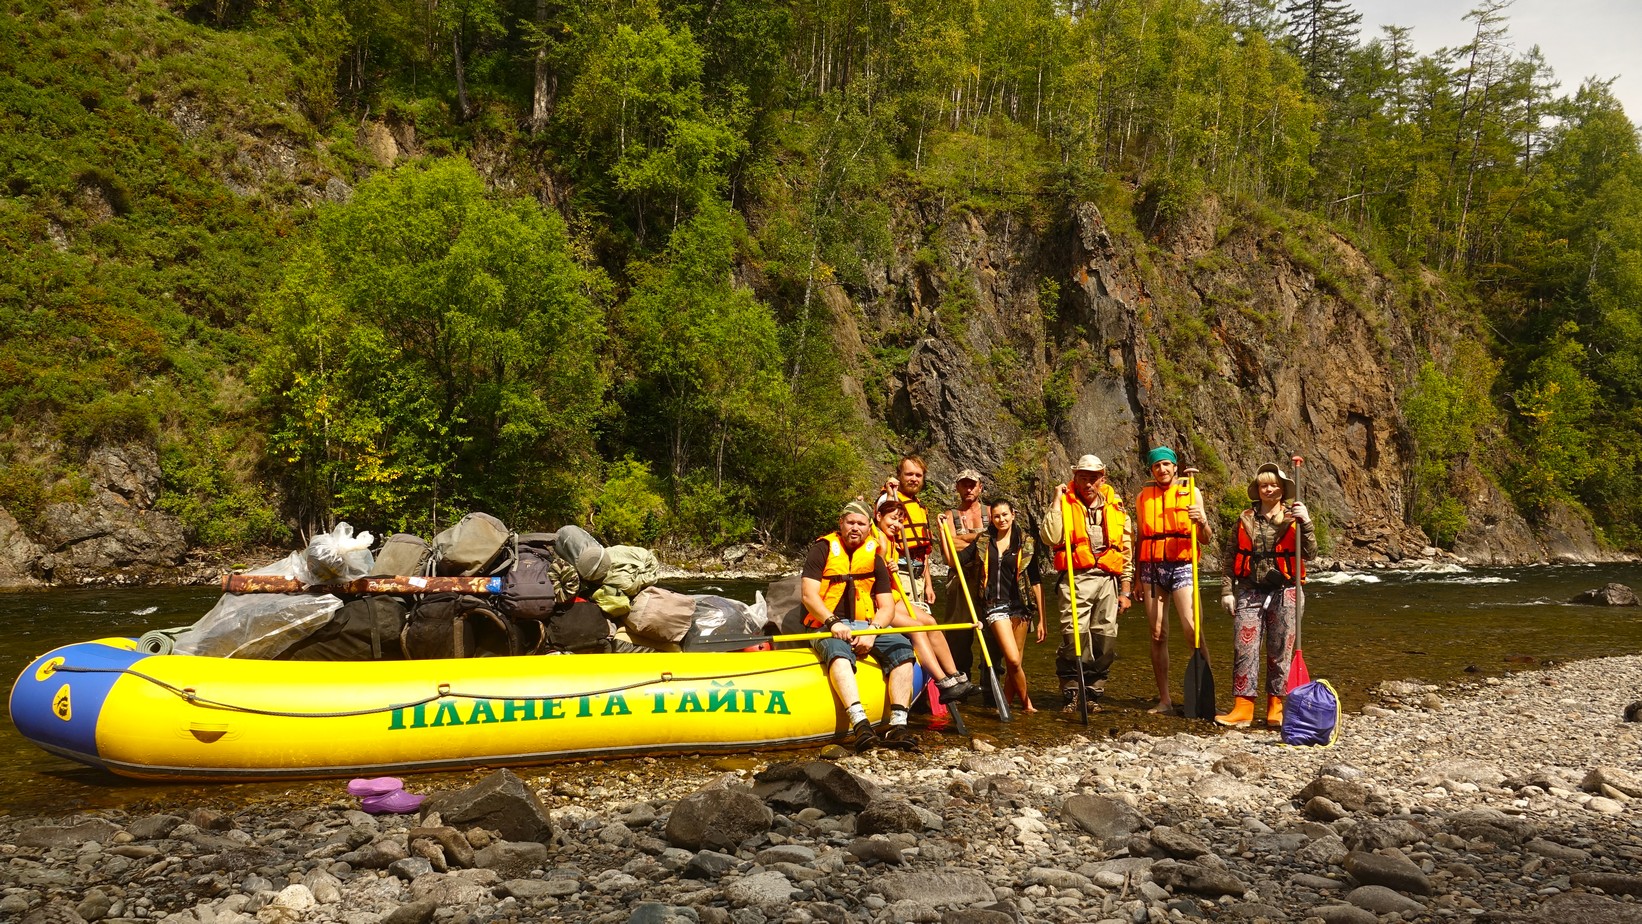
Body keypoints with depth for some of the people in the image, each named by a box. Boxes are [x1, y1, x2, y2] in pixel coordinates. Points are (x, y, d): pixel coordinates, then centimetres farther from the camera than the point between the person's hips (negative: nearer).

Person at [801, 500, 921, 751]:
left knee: (902, 646, -24)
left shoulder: (874, 559, 14)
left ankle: (898, 724, -32)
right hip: (827, 626, -4)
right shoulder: (822, 549, 4)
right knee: (838, 650, -38)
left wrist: (871, 632, -13)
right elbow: (809, 595, -6)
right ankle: (860, 724, -54)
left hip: (866, 626, 4)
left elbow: (885, 607, 8)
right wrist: (833, 622, -22)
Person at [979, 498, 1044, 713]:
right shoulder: (984, 542, 8)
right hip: (995, 605, -1)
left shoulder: (1026, 543, 5)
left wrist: (1041, 619, 1)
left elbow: (1035, 581, 4)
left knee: (1014, 661, 2)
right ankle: (1026, 701, 7)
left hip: (1020, 606, 1)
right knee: (1013, 659, -14)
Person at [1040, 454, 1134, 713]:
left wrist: (1125, 589, 11)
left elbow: (1126, 551, 16)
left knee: (1105, 640, 3)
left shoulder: (1116, 507, 14)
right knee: (1073, 637, -11)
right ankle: (1071, 694, -1)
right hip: (1076, 579, -3)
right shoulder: (1065, 503, 5)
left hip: (1107, 580, 3)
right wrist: (1057, 501, -10)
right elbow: (1050, 537, -13)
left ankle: (1092, 692, 15)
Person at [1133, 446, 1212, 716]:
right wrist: (1137, 578, 15)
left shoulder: (1191, 492, 6)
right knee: (1158, 635, 2)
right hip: (1152, 567, 2)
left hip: (1181, 566, -2)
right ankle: (1164, 700, 7)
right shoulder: (1143, 497, 12)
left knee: (1192, 631, -14)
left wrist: (1202, 521, -16)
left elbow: (1205, 540, 6)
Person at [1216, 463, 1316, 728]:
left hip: (1284, 592, -1)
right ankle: (1242, 708, -2)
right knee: (1244, 649, -5)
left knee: (1280, 652, 4)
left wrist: (1305, 523, -18)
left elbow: (1309, 553, -5)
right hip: (1250, 591, 1)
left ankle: (1276, 708, 14)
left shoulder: (1293, 518, 4)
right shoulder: (1246, 519, 9)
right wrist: (1227, 590, 3)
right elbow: (1230, 557, 9)